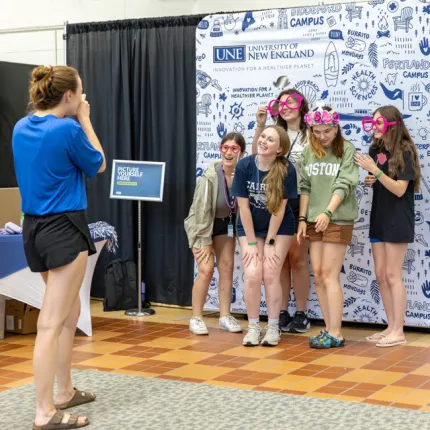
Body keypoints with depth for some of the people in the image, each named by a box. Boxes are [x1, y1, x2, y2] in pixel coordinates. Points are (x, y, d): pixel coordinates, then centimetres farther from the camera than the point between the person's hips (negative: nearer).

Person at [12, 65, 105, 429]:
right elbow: (98, 166, 0)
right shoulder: (68, 129, -15)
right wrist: (85, 120, 3)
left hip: (34, 226, 8)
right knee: (52, 323, -7)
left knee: (69, 311, 21)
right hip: (64, 228, -8)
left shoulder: (22, 127, 6)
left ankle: (65, 391, 30)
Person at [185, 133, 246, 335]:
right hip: (201, 223, -4)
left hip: (225, 223, 4)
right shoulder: (210, 176, -31)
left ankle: (225, 316, 11)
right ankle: (196, 318, 1)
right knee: (206, 269, -11)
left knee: (227, 266, 1)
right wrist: (205, 242, -20)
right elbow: (202, 210, -24)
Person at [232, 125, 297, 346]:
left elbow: (279, 208, -17)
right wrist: (252, 243, -11)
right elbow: (243, 206, -14)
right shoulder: (244, 165, -19)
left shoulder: (286, 170, -22)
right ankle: (253, 327, 4)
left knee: (271, 274, -8)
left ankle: (273, 327, 6)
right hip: (250, 227, 1)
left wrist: (270, 242, -13)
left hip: (279, 228, -1)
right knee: (252, 275, -9)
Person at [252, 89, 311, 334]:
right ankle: (282, 312, 13)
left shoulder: (310, 135, -3)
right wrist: (260, 126, -10)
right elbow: (256, 155, -2)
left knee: (298, 258, -2)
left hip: (301, 201, -4)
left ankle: (301, 314, 6)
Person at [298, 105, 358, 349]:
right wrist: (303, 218, 4)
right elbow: (305, 187, 11)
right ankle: (330, 329, 13)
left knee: (329, 275, -8)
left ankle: (335, 334, -3)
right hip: (315, 221, 5)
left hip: (338, 220, -5)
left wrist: (328, 212, -24)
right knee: (318, 276, 5)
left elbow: (344, 185, -12)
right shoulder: (309, 152, 11)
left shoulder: (347, 151, -4)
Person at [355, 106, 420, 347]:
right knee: (380, 275, 8)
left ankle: (398, 332, 1)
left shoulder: (405, 151, -12)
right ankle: (391, 327, 17)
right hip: (379, 218, 7)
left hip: (397, 219, -7)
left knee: (392, 275, -6)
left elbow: (399, 189, -19)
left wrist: (375, 170, -25)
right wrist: (368, 182, -3)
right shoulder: (375, 150, 8)